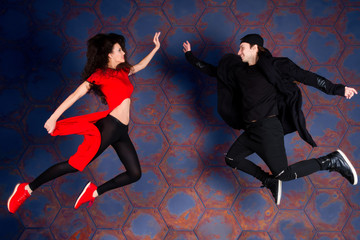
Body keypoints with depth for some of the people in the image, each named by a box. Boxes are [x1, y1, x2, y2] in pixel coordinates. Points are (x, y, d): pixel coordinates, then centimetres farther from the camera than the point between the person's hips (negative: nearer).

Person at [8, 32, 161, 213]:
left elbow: (140, 66, 36)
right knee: (75, 164, -10)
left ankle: (94, 191, 13)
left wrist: (156, 48, 38)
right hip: (110, 126, -8)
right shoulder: (101, 74, -6)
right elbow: (75, 95, -10)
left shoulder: (122, 71, 15)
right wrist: (53, 118, -15)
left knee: (135, 174, 5)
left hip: (121, 132, 8)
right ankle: (27, 188, 0)